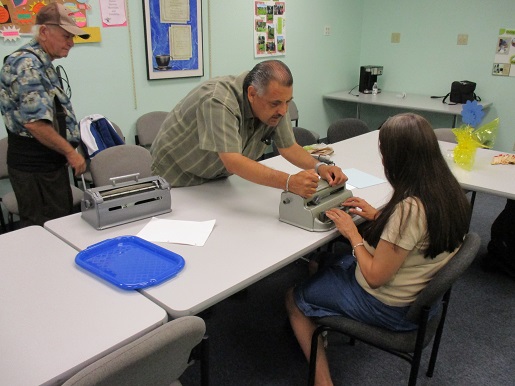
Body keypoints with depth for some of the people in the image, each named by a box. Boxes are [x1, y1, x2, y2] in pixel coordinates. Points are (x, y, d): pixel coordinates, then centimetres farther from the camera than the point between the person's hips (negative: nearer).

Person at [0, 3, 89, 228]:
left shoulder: (42, 64, 14)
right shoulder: (27, 65, -18)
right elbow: (35, 122, -25)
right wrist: (70, 152, -16)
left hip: (50, 162, 10)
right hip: (35, 167, -10)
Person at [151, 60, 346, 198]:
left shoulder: (276, 104, -14)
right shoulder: (218, 102, -36)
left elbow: (289, 147, -5)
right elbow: (233, 162, -44)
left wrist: (319, 167, -24)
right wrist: (289, 182, -52)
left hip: (216, 178, 6)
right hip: (175, 178, -5)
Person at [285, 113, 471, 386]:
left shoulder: (409, 208, -34)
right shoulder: (449, 192, -7)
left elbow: (375, 277, -25)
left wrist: (352, 233, -13)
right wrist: (378, 217, 3)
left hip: (388, 308, -9)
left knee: (294, 299, 10)